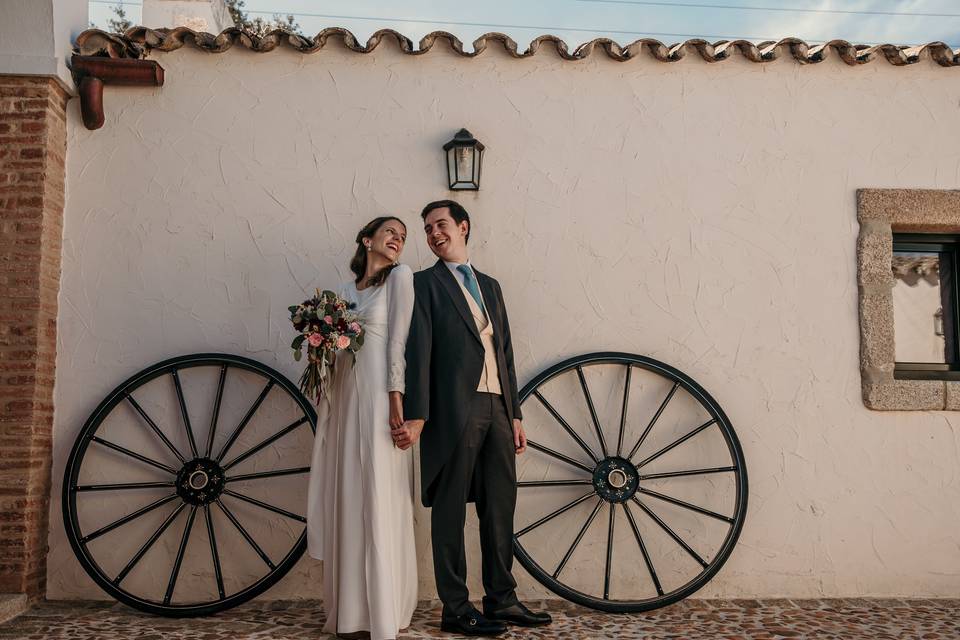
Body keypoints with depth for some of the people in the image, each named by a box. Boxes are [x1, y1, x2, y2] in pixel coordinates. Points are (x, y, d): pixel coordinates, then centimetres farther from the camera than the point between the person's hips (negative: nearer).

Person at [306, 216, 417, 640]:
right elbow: (333, 343, 19)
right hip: (344, 396, 6)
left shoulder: (400, 276, 4)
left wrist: (396, 397, -14)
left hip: (378, 394, -6)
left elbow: (399, 338, -6)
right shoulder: (345, 290, 19)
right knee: (346, 501, 7)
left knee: (378, 500, -5)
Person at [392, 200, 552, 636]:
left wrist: (515, 413, 14)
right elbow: (419, 350, -7)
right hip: (455, 410, -6)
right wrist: (415, 416, -16)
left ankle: (501, 600, 21)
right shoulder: (426, 283, 3)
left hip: (498, 408, 6)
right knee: (450, 510, 2)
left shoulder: (490, 285, 20)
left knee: (500, 508, 10)